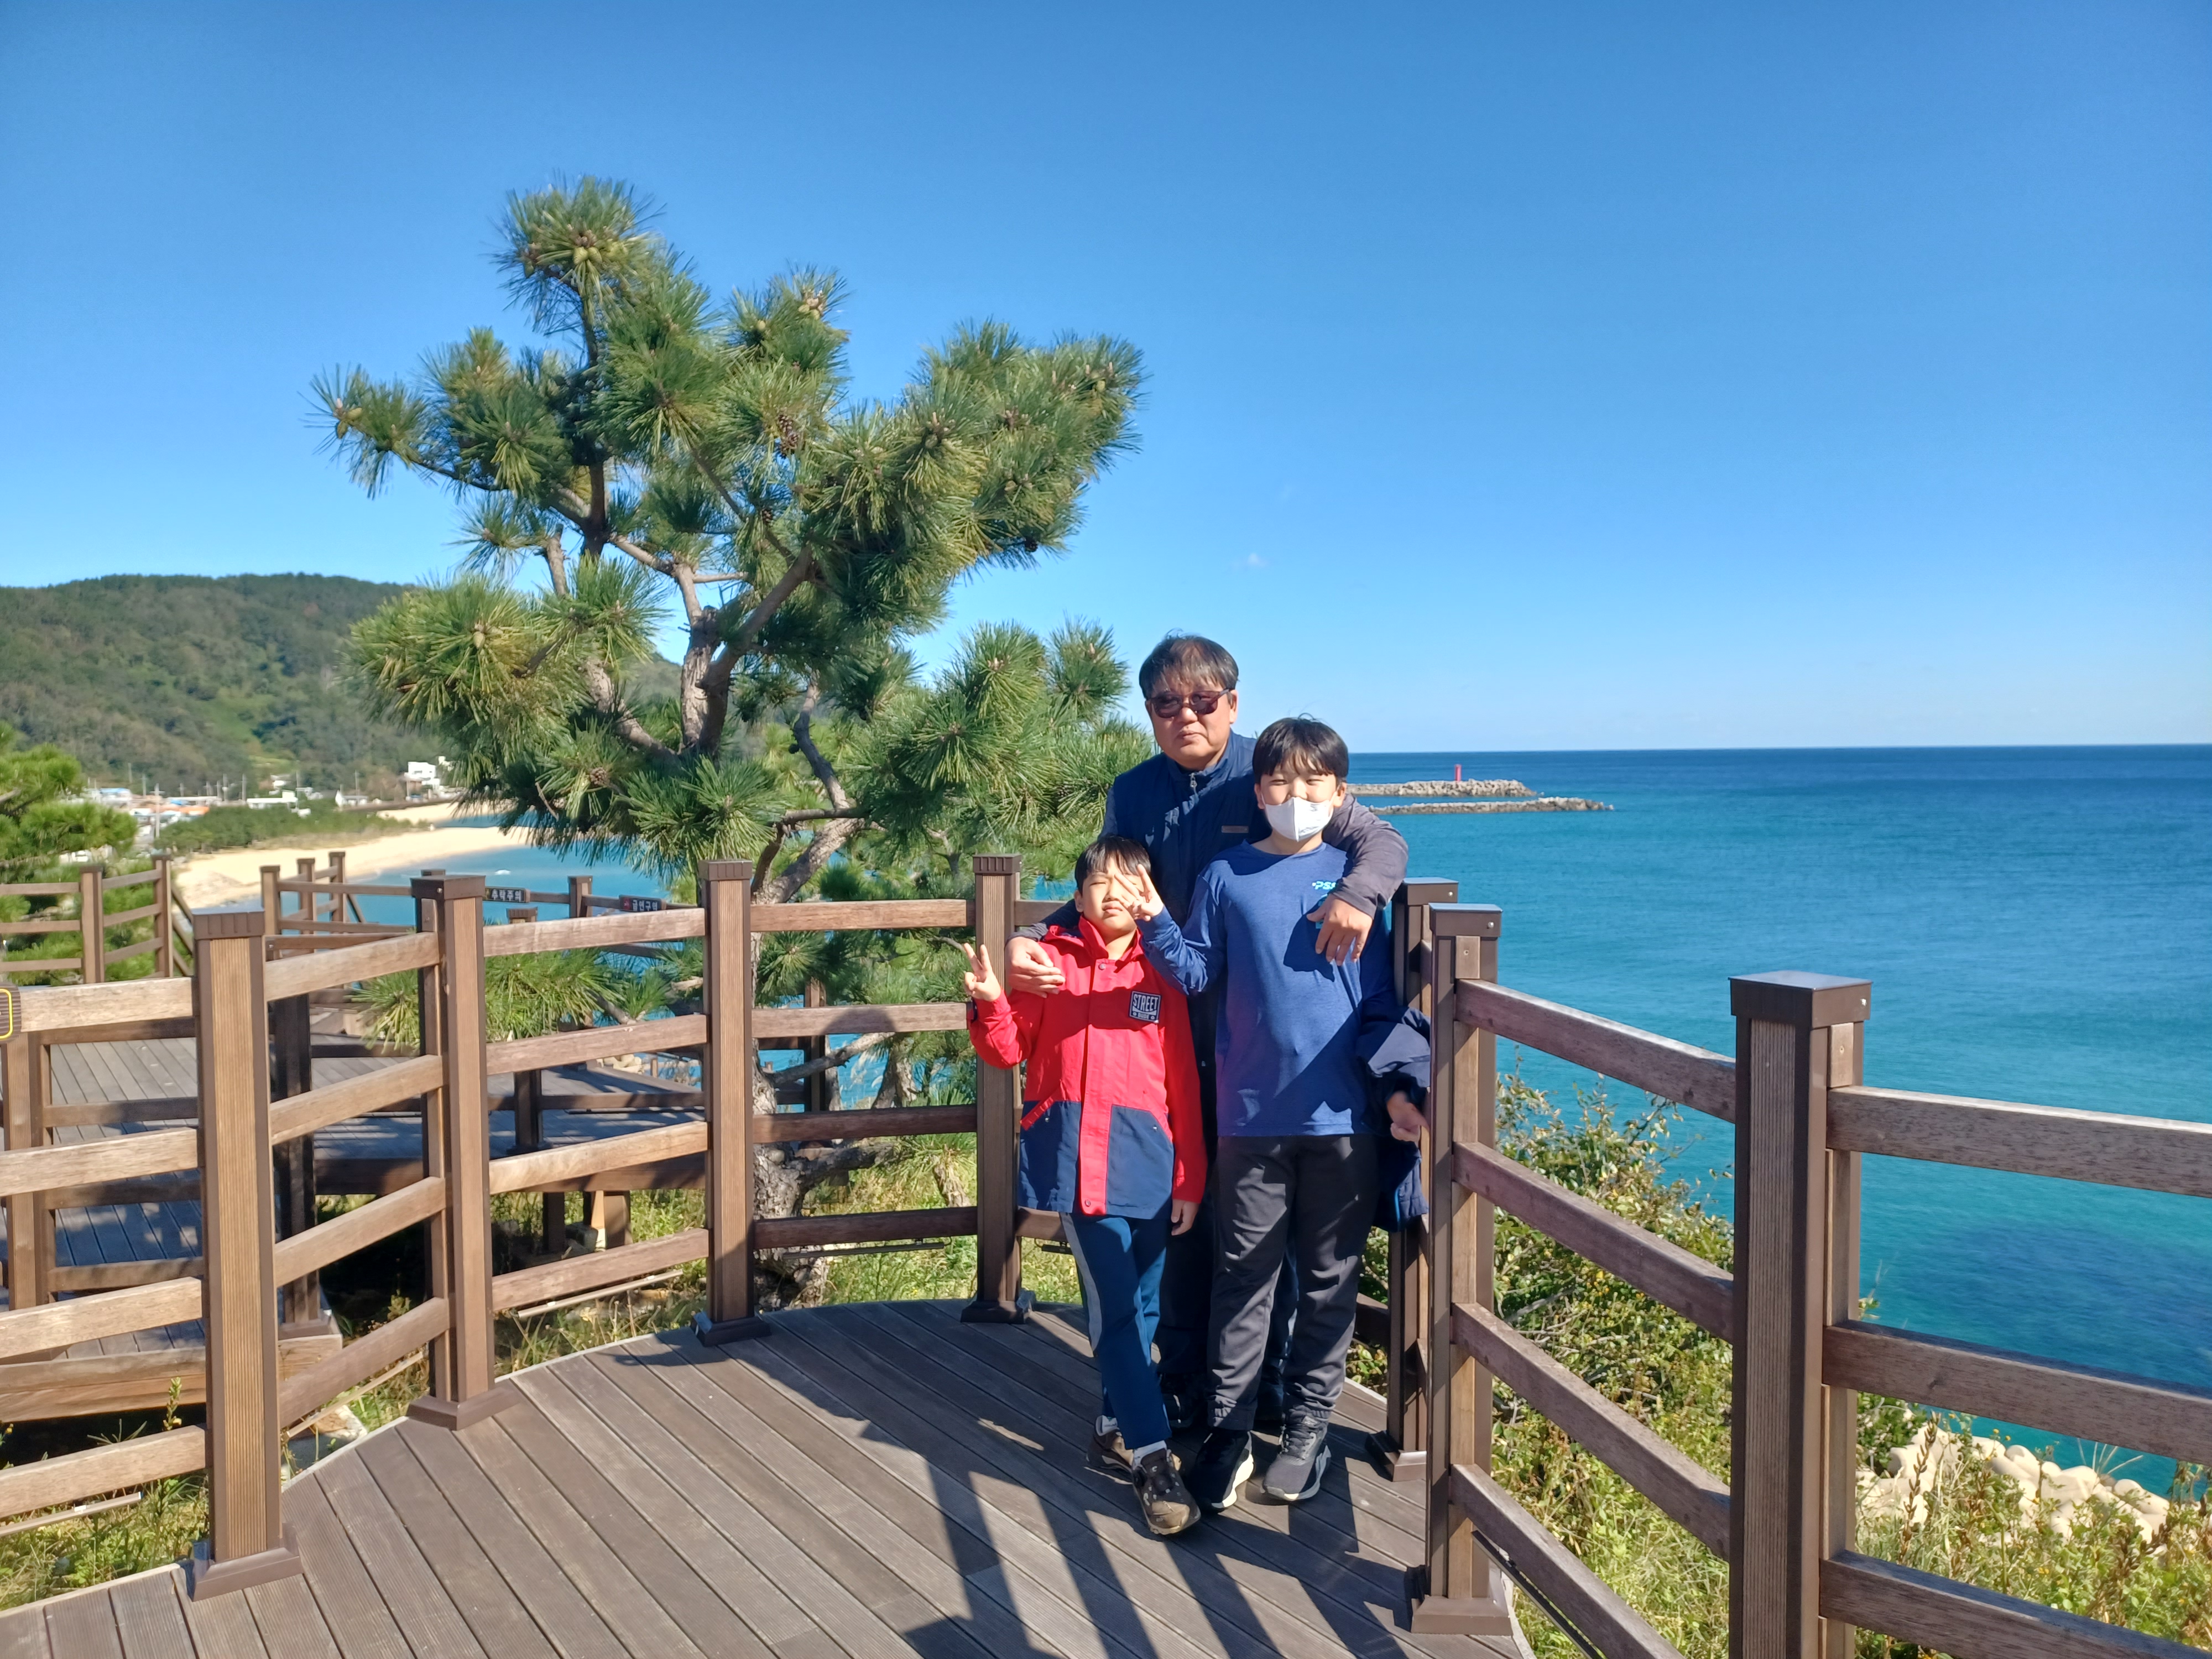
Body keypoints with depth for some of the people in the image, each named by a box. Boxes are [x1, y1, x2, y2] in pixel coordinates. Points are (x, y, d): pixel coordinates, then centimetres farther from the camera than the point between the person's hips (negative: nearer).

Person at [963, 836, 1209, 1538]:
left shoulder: (1160, 974, 7)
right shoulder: (1050, 960, 5)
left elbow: (1183, 1084, 6)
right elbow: (1008, 1051, 7)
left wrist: (1189, 1179, 3)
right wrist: (991, 1003, -14)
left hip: (1147, 1156, 3)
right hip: (1075, 1151, -2)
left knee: (1140, 1303, 11)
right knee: (1116, 1302, -9)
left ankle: (1115, 1427, 31)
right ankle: (1152, 1460, -4)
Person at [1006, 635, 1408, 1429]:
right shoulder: (1132, 795, 5)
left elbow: (1383, 840, -6)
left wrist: (1357, 894, -29)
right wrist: (1031, 940, -10)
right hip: (1172, 1035, 2)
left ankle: (1267, 1385, 25)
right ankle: (1186, 1386, 25)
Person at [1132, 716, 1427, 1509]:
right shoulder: (1226, 877, 3)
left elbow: (1381, 997, 5)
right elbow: (1197, 972, 3)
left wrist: (1396, 1084, -1)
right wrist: (1156, 924, -13)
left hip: (1342, 1115, 1)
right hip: (1251, 1115, 0)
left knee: (1329, 1280, 11)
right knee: (1243, 1278, 7)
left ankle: (1307, 1429, 26)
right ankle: (1226, 1432, 20)